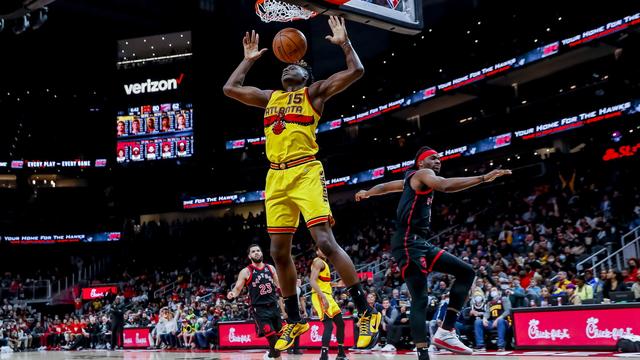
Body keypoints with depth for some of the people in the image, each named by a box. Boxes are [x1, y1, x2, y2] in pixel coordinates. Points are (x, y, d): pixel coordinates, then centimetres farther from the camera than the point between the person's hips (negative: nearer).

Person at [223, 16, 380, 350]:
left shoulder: (315, 92, 8)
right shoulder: (269, 97, 23)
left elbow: (356, 71, 0)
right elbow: (230, 88, 28)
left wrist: (343, 42, 6)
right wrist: (249, 59, 30)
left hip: (305, 173, -6)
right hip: (276, 177, 6)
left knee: (326, 242, -16)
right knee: (279, 252, 6)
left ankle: (367, 314, -11)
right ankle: (295, 321, 20)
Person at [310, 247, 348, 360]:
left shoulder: (324, 263, 23)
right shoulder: (318, 261, -9)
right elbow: (312, 281, -22)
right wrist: (323, 297, -28)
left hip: (327, 296, 11)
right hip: (321, 297, -11)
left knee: (340, 323, 14)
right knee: (329, 325, -20)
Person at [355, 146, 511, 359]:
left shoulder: (413, 180, 25)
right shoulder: (421, 174, -3)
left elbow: (385, 186, 40)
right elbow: (445, 186, -26)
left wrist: (366, 193, 60)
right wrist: (483, 178, -27)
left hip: (421, 244, 10)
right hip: (409, 244, -10)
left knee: (466, 272, 5)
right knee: (420, 299, -17)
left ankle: (445, 332, -3)